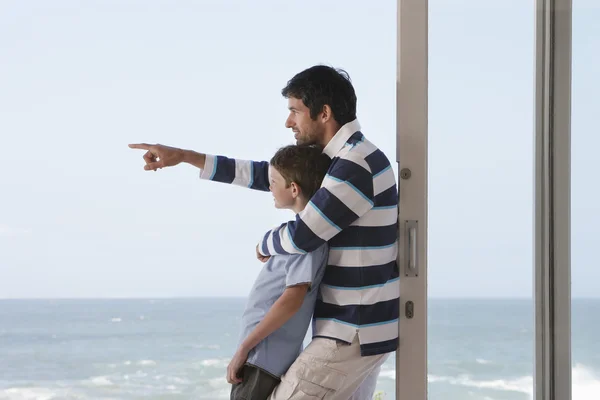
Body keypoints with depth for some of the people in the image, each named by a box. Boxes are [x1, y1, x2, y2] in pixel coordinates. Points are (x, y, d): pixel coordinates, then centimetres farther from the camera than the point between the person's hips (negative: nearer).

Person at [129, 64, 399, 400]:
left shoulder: (356, 166, -20)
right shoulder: (344, 159, 14)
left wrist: (266, 245, 6)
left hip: (355, 332, -10)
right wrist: (184, 156, 19)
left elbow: (302, 236, -19)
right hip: (366, 324, 10)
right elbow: (266, 174, 20)